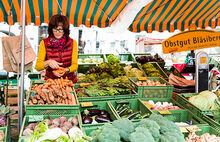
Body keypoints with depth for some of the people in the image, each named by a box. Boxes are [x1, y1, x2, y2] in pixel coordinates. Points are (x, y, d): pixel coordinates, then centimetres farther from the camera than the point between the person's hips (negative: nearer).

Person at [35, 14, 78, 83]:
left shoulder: (72, 43, 4)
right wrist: (48, 62, -23)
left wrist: (66, 70, -18)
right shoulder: (44, 43, 0)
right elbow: (37, 67, -4)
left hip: (69, 80, 1)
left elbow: (75, 65, 2)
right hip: (50, 80, -1)